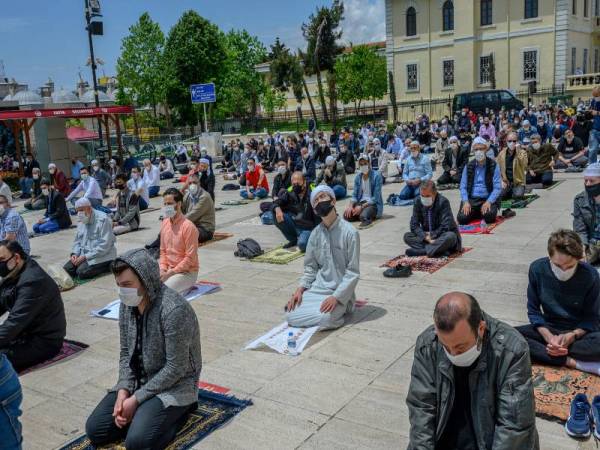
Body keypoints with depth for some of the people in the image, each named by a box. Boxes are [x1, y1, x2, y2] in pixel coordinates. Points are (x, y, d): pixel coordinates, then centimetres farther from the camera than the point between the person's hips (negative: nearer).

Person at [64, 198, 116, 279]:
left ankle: (107, 265, -5)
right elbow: (77, 241, 19)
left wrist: (85, 257, -23)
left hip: (102, 255, -8)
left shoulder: (103, 220, -16)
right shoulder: (81, 222, 11)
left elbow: (104, 246, -21)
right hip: (84, 254, 8)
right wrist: (75, 253, -3)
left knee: (81, 272, -27)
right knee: (66, 270, -10)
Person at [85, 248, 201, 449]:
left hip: (174, 385, -7)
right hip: (138, 381, 7)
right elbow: (126, 352, 6)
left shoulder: (174, 309, -28)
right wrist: (123, 391, -9)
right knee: (95, 430, -3)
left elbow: (176, 368, -23)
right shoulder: (128, 303, -3)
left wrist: (136, 399, -18)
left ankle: (179, 409, 1)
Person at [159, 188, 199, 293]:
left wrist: (170, 273, -18)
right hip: (169, 270, 7)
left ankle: (186, 287, 1)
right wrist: (163, 269, -3)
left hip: (186, 272, -7)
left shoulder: (188, 227, -18)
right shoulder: (164, 223, 5)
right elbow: (163, 250, 13)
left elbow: (190, 258, -18)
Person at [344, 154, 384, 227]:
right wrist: (350, 205, -15)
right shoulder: (357, 177, 5)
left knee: (364, 216, -39)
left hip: (374, 204, -7)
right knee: (346, 215, -20)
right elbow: (355, 195, 6)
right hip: (361, 202, 7)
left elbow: (376, 198, -17)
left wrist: (361, 207, -24)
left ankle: (371, 216, -7)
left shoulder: (376, 176, -12)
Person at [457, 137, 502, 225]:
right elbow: (463, 187, 6)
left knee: (489, 216, -32)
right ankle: (477, 213, 11)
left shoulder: (493, 165, 0)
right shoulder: (468, 166, 8)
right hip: (471, 199, 2)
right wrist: (465, 202, -12)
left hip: (488, 199, -2)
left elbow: (498, 187, -5)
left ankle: (485, 212, 6)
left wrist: (489, 202, -20)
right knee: (462, 218, -23)